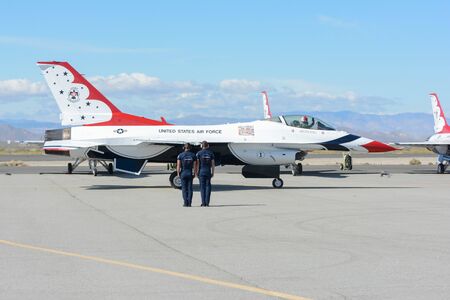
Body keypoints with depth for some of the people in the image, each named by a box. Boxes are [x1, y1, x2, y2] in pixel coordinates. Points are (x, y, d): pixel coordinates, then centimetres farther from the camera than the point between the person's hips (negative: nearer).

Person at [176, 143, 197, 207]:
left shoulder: (180, 155, -5)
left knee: (184, 188, 4)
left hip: (183, 173, -1)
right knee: (190, 188, 5)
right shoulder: (193, 155, 0)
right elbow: (195, 166, -2)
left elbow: (178, 165, -9)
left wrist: (178, 173, 2)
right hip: (190, 173, 1)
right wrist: (194, 173, 9)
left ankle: (185, 202, -3)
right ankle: (189, 203, 1)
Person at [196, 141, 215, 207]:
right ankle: (207, 202, -1)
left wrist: (197, 172, 0)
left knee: (202, 186, 1)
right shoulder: (211, 153, 4)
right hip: (208, 171, 2)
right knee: (208, 186, 5)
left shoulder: (199, 153, -2)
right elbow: (212, 164, 3)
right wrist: (212, 172, 9)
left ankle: (203, 202, -4)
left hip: (201, 171, -2)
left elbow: (197, 164, -5)